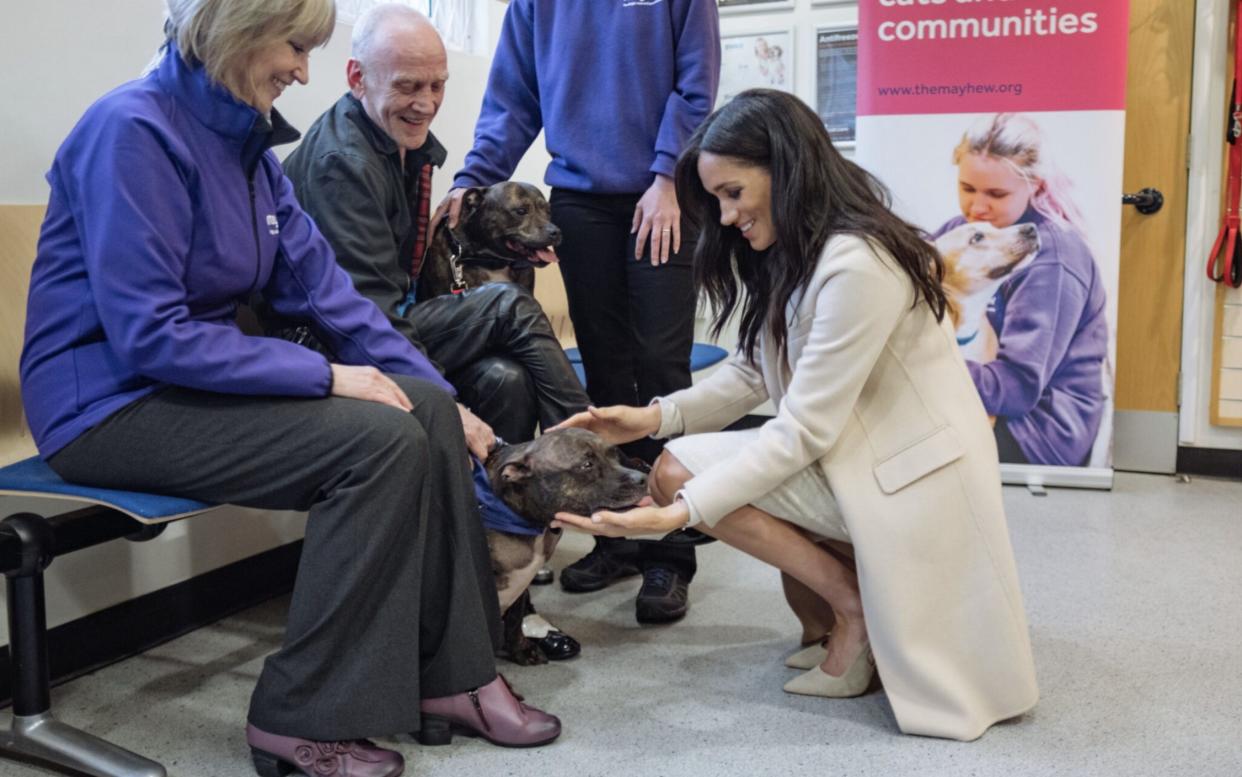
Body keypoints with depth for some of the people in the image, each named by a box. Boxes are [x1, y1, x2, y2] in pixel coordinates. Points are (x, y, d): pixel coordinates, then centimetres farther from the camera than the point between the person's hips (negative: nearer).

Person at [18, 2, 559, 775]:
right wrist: (326, 376, -23)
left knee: (430, 412, -6)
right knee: (382, 440, -23)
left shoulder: (247, 142, 8)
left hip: (195, 379, 8)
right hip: (112, 402, -8)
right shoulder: (134, 130, -18)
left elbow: (323, 285, 6)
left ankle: (447, 673, -1)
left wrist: (442, 394, -1)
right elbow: (148, 334, -23)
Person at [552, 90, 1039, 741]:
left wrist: (680, 512, -30)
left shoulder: (856, 265, -24)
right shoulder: (788, 254, 7)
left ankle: (856, 606, -3)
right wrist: (656, 416, -8)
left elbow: (804, 430, -25)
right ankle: (868, 593, 5)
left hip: (911, 472, -10)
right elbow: (751, 373, 8)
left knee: (680, 471, -17)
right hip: (859, 453, 10)